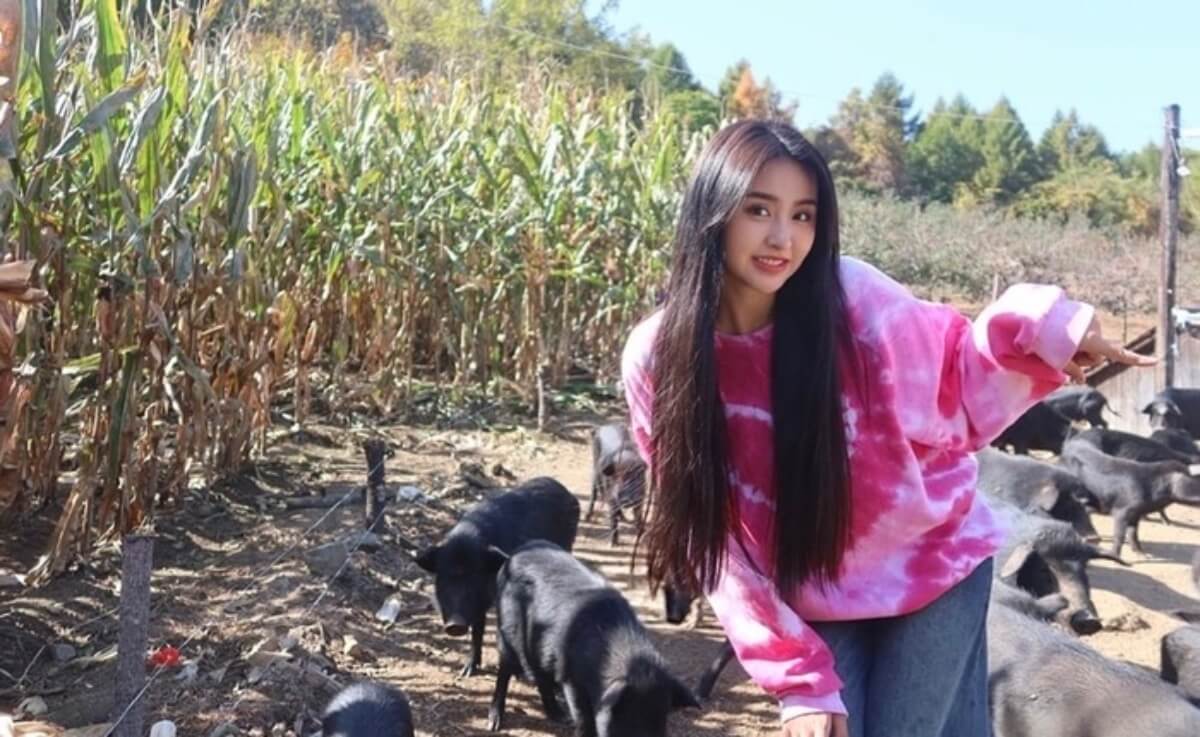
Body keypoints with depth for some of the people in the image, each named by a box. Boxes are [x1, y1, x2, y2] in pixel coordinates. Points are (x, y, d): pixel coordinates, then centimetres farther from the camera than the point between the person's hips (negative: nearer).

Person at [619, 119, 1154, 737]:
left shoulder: (852, 296, -19)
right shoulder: (657, 359, -15)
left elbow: (956, 393, -3)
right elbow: (709, 538, -10)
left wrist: (1032, 327, -22)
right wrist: (798, 680, -10)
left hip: (934, 567, -1)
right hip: (814, 604, 1)